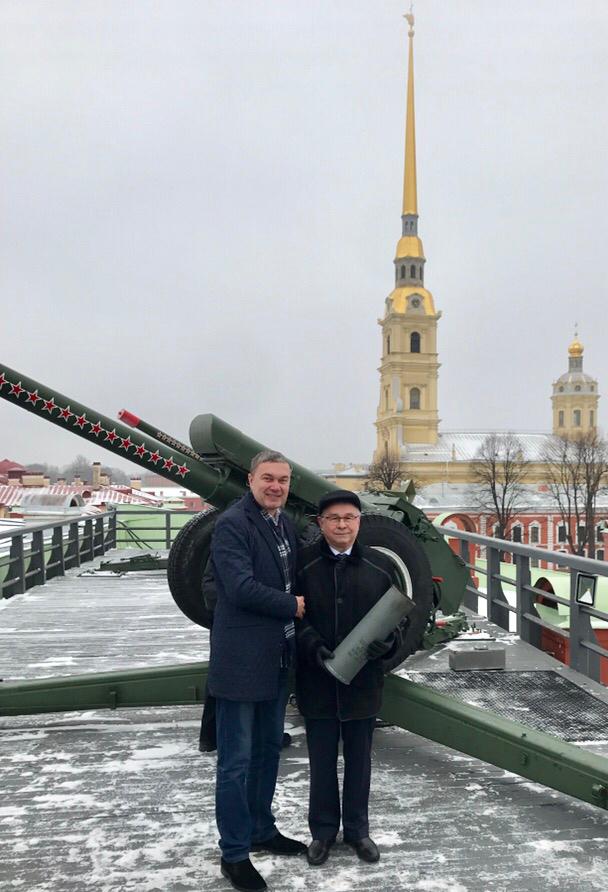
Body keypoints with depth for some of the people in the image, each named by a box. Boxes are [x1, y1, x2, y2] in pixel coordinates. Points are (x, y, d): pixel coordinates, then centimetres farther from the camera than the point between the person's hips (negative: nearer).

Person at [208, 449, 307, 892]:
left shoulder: (286, 525, 11)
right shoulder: (232, 524, -15)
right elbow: (241, 587, -23)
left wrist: (295, 603, 1)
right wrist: (293, 605, -12)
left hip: (277, 659, 8)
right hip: (241, 661, -8)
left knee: (268, 749, 20)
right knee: (237, 760, 2)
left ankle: (261, 830, 37)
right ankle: (234, 853, 15)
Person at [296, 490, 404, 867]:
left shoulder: (382, 566, -1)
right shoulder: (303, 564, -7)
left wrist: (388, 644, -16)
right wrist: (314, 646, -21)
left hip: (364, 680, 2)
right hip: (317, 681, -1)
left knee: (359, 758, 16)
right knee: (322, 759, 13)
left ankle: (357, 828, 35)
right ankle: (323, 829, 32)